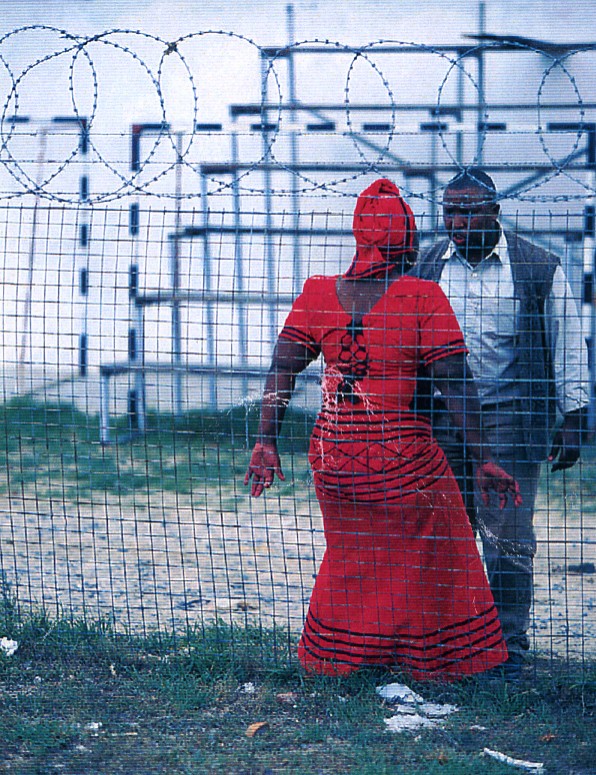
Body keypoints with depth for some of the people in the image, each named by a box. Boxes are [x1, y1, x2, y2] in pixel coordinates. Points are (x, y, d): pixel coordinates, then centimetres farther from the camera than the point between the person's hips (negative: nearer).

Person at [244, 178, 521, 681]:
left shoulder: (318, 294, -1)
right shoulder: (422, 297, -12)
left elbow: (282, 368, -5)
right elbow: (455, 382, -13)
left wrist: (267, 442, -2)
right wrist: (484, 459, -9)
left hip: (333, 456, 4)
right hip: (402, 457, -4)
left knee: (348, 559, 24)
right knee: (428, 561, 15)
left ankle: (332, 660, 32)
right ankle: (432, 663, 24)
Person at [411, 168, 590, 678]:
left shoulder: (537, 267, 0)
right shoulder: (427, 266, 10)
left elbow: (567, 346, 3)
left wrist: (572, 421, -1)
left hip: (510, 415, -3)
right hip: (441, 416, 4)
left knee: (507, 535, -5)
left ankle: (508, 645, 4)